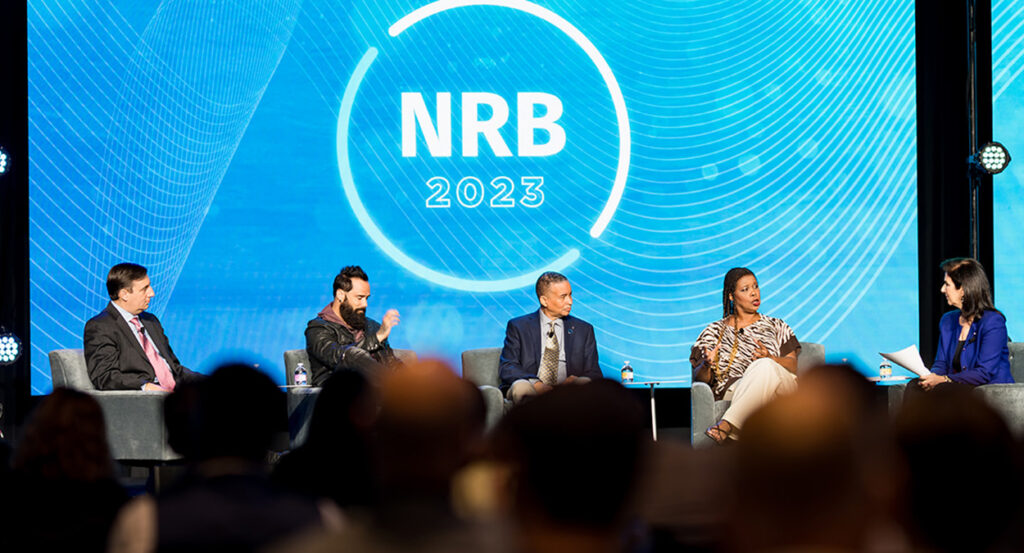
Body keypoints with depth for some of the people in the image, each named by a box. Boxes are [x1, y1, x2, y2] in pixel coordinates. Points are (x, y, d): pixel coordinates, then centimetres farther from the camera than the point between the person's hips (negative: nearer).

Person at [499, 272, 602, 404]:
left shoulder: (584, 330, 17)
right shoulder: (518, 327, 11)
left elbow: (594, 373, 13)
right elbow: (507, 368, 0)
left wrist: (574, 381, -13)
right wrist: (535, 383, -21)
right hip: (533, 391, -1)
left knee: (585, 384, -31)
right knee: (520, 386, -35)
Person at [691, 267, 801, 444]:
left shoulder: (776, 327, 26)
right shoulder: (715, 331, 22)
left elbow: (793, 366, 12)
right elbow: (700, 378, 14)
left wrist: (769, 358, -11)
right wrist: (707, 365, -11)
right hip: (734, 389, -1)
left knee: (763, 366, -37)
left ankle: (726, 425, -49)